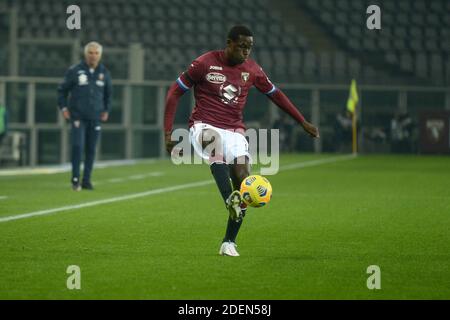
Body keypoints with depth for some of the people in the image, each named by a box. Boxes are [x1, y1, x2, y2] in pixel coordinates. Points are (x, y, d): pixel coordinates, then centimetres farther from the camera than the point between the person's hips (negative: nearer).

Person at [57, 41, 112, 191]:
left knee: (91, 150, 5)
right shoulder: (74, 71, -4)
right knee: (78, 146, -13)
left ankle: (86, 180, 13)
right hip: (78, 116, -3)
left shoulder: (104, 73, 6)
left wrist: (106, 110, 11)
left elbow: (108, 94, 20)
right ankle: (75, 179, -5)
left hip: (95, 118, 3)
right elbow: (62, 90, 5)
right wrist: (63, 108, -2)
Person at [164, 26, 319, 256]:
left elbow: (275, 94, 20)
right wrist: (168, 132, -7)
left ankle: (229, 243, -2)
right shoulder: (205, 63, -7)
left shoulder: (252, 70, 5)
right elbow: (174, 93, -1)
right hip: (204, 127, -4)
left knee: (243, 177, -15)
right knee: (215, 142, -41)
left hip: (234, 131, 4)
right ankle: (229, 200, -54)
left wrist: (303, 122, 19)